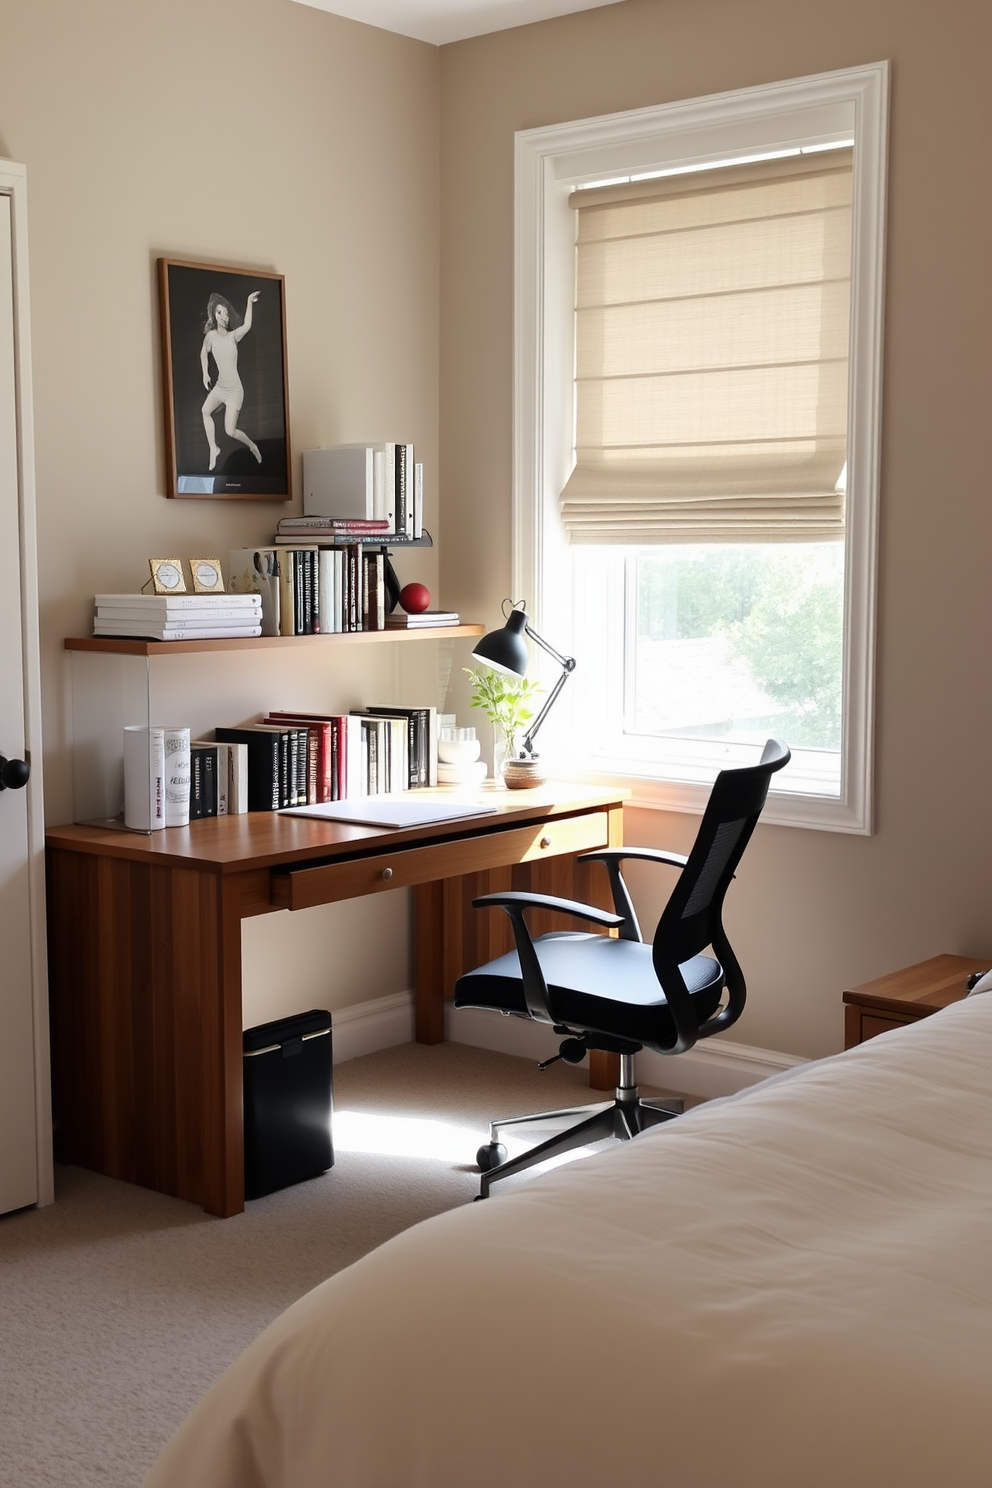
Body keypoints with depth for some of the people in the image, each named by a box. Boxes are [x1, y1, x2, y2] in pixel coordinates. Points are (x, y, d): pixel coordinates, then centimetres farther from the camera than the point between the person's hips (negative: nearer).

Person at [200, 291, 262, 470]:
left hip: (234, 390, -5)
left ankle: (252, 446, 19)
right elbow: (204, 352, 17)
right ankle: (213, 448, 10)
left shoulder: (233, 335, -12)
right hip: (219, 386, 5)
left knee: (230, 432, -8)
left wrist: (249, 302, -38)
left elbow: (247, 326, -33)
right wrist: (205, 374, 10)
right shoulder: (211, 335, -3)